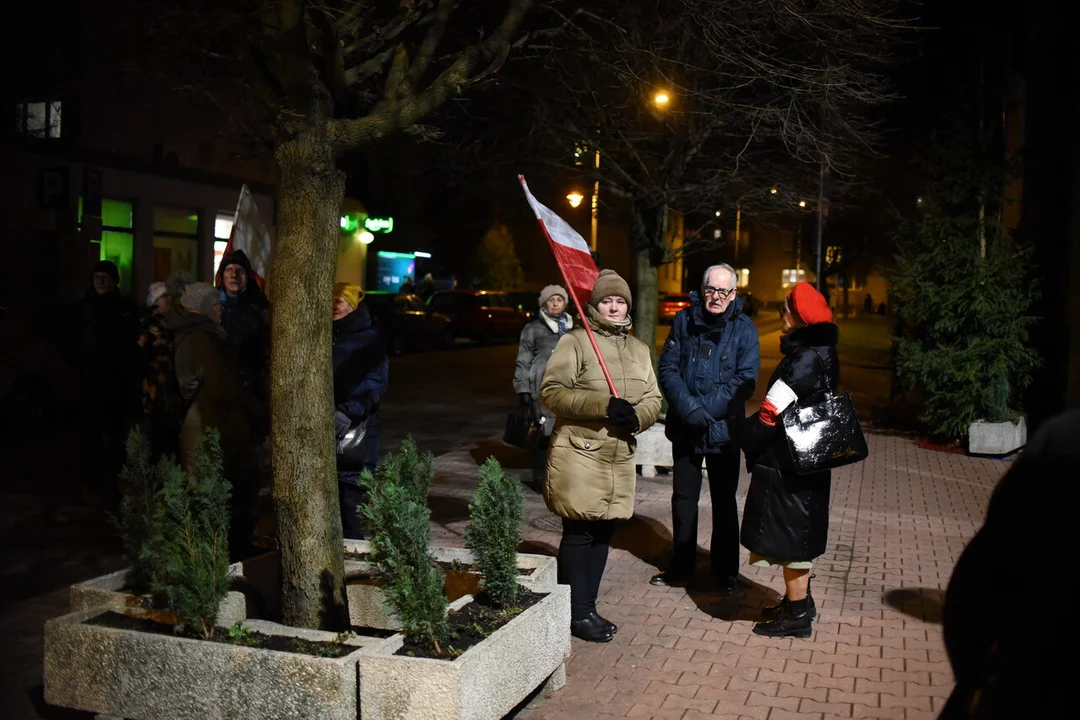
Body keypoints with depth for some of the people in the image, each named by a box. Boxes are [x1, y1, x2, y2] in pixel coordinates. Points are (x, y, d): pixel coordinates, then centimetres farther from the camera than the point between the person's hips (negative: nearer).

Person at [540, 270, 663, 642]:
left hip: (620, 458, 6)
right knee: (579, 533, -1)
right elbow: (552, 391, -14)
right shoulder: (574, 342, -6)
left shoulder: (639, 349, 14)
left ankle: (587, 607, 26)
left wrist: (637, 416, -10)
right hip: (580, 454, -6)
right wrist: (603, 405, -23)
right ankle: (578, 613, 11)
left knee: (602, 532, 13)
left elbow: (653, 398, 14)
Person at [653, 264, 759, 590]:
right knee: (683, 498, 14)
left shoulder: (744, 328, -7)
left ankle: (725, 571, 23)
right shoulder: (684, 320, -1)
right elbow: (667, 369, -3)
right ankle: (682, 566, 29)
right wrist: (688, 406, -18)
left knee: (724, 501, 10)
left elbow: (745, 380, -12)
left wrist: (705, 406, -20)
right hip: (685, 428, 2)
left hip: (724, 428, -2)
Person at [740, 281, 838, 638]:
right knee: (798, 534, 21)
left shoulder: (803, 360, -23)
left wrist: (746, 439, -7)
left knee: (790, 537, 2)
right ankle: (800, 601, 34)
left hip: (786, 464, -10)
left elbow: (771, 413, -25)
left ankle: (796, 615, 12)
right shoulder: (822, 354, 7)